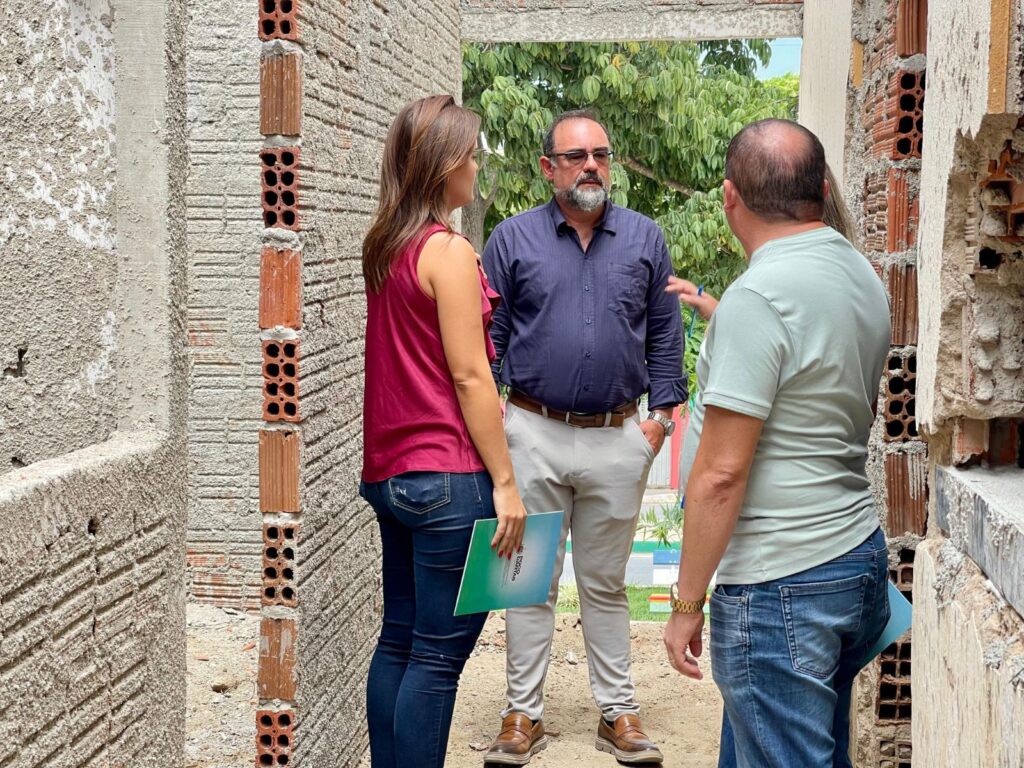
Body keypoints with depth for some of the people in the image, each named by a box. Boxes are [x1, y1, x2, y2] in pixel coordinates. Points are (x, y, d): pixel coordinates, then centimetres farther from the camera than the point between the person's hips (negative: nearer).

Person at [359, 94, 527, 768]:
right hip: (447, 477, -8)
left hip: (389, 474, 8)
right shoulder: (448, 251, -13)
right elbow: (469, 374, -15)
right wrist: (505, 482, -12)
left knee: (398, 643, 14)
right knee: (438, 657, -2)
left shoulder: (382, 249, 10)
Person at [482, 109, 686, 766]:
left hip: (617, 439, 1)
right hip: (534, 434, -1)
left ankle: (618, 711, 19)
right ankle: (525, 714, 15)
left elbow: (665, 334, 10)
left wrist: (662, 414, 3)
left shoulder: (645, 238, 7)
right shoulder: (514, 238, 3)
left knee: (606, 583, 11)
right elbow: (487, 336, 5)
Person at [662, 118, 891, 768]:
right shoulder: (863, 278, 9)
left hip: (780, 585, -9)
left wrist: (686, 603, -12)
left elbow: (721, 472, -20)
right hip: (863, 555, 9)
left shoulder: (757, 299, -19)